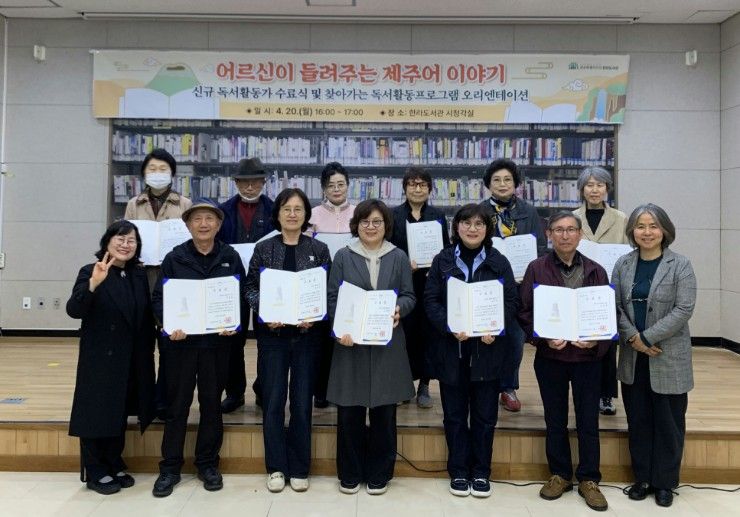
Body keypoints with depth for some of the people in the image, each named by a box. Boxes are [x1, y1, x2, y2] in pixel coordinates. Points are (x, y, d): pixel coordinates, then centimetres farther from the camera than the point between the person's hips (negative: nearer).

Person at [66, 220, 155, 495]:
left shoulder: (140, 275, 7)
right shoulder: (90, 272, -9)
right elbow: (74, 311, -21)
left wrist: (148, 352, 7)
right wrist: (93, 284, -37)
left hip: (131, 360, 5)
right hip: (99, 359, -5)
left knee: (120, 413, 16)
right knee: (97, 413, 5)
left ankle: (115, 465, 30)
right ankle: (96, 472, 19)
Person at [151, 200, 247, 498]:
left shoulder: (231, 257, 3)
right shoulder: (174, 258, 1)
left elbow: (242, 297, 4)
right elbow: (159, 299, 0)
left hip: (217, 342, 1)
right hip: (180, 341, -1)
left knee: (212, 404, 10)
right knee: (177, 406, 6)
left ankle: (208, 464, 25)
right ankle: (170, 467, 19)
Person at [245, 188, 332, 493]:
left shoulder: (319, 249, 4)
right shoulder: (263, 249, 4)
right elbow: (251, 287, 3)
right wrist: (265, 312, -14)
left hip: (307, 333, 0)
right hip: (272, 334, 0)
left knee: (302, 402, 6)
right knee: (273, 401, 4)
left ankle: (299, 469, 19)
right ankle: (276, 467, 18)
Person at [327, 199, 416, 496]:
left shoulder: (399, 258, 8)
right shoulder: (343, 256, 4)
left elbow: (409, 296, 8)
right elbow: (332, 298, 1)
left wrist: (399, 308, -15)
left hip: (387, 344, 1)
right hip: (350, 342, -1)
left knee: (384, 411, 7)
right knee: (349, 412, 4)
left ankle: (379, 474, 23)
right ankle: (349, 474, 21)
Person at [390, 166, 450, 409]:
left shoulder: (438, 216, 9)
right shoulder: (393, 215, 3)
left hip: (430, 285, 1)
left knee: (427, 334, 4)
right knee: (405, 333, 2)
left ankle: (424, 386, 16)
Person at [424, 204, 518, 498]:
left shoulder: (499, 262, 4)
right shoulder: (443, 260, 3)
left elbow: (511, 301, 2)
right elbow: (431, 300, -2)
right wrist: (449, 327, -17)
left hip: (487, 348, 0)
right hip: (451, 347, 0)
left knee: (485, 415, 8)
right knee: (455, 414, 9)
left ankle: (481, 472, 23)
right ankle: (458, 471, 23)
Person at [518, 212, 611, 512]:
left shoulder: (596, 271, 1)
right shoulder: (536, 269, -2)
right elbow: (525, 313, -2)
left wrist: (596, 340, -14)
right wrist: (544, 339, -16)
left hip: (587, 357, 0)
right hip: (549, 357, 0)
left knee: (588, 422, 8)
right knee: (554, 421, 12)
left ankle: (588, 480, 24)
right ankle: (560, 475, 28)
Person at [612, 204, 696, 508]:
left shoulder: (680, 265, -5)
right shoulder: (623, 264, 5)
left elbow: (684, 309, -13)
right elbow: (615, 305, 2)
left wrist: (647, 337, -17)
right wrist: (632, 338, -13)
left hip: (668, 357, -3)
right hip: (632, 357, 3)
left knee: (667, 422, 7)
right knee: (638, 420, 12)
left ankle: (664, 482, 24)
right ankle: (642, 477, 27)